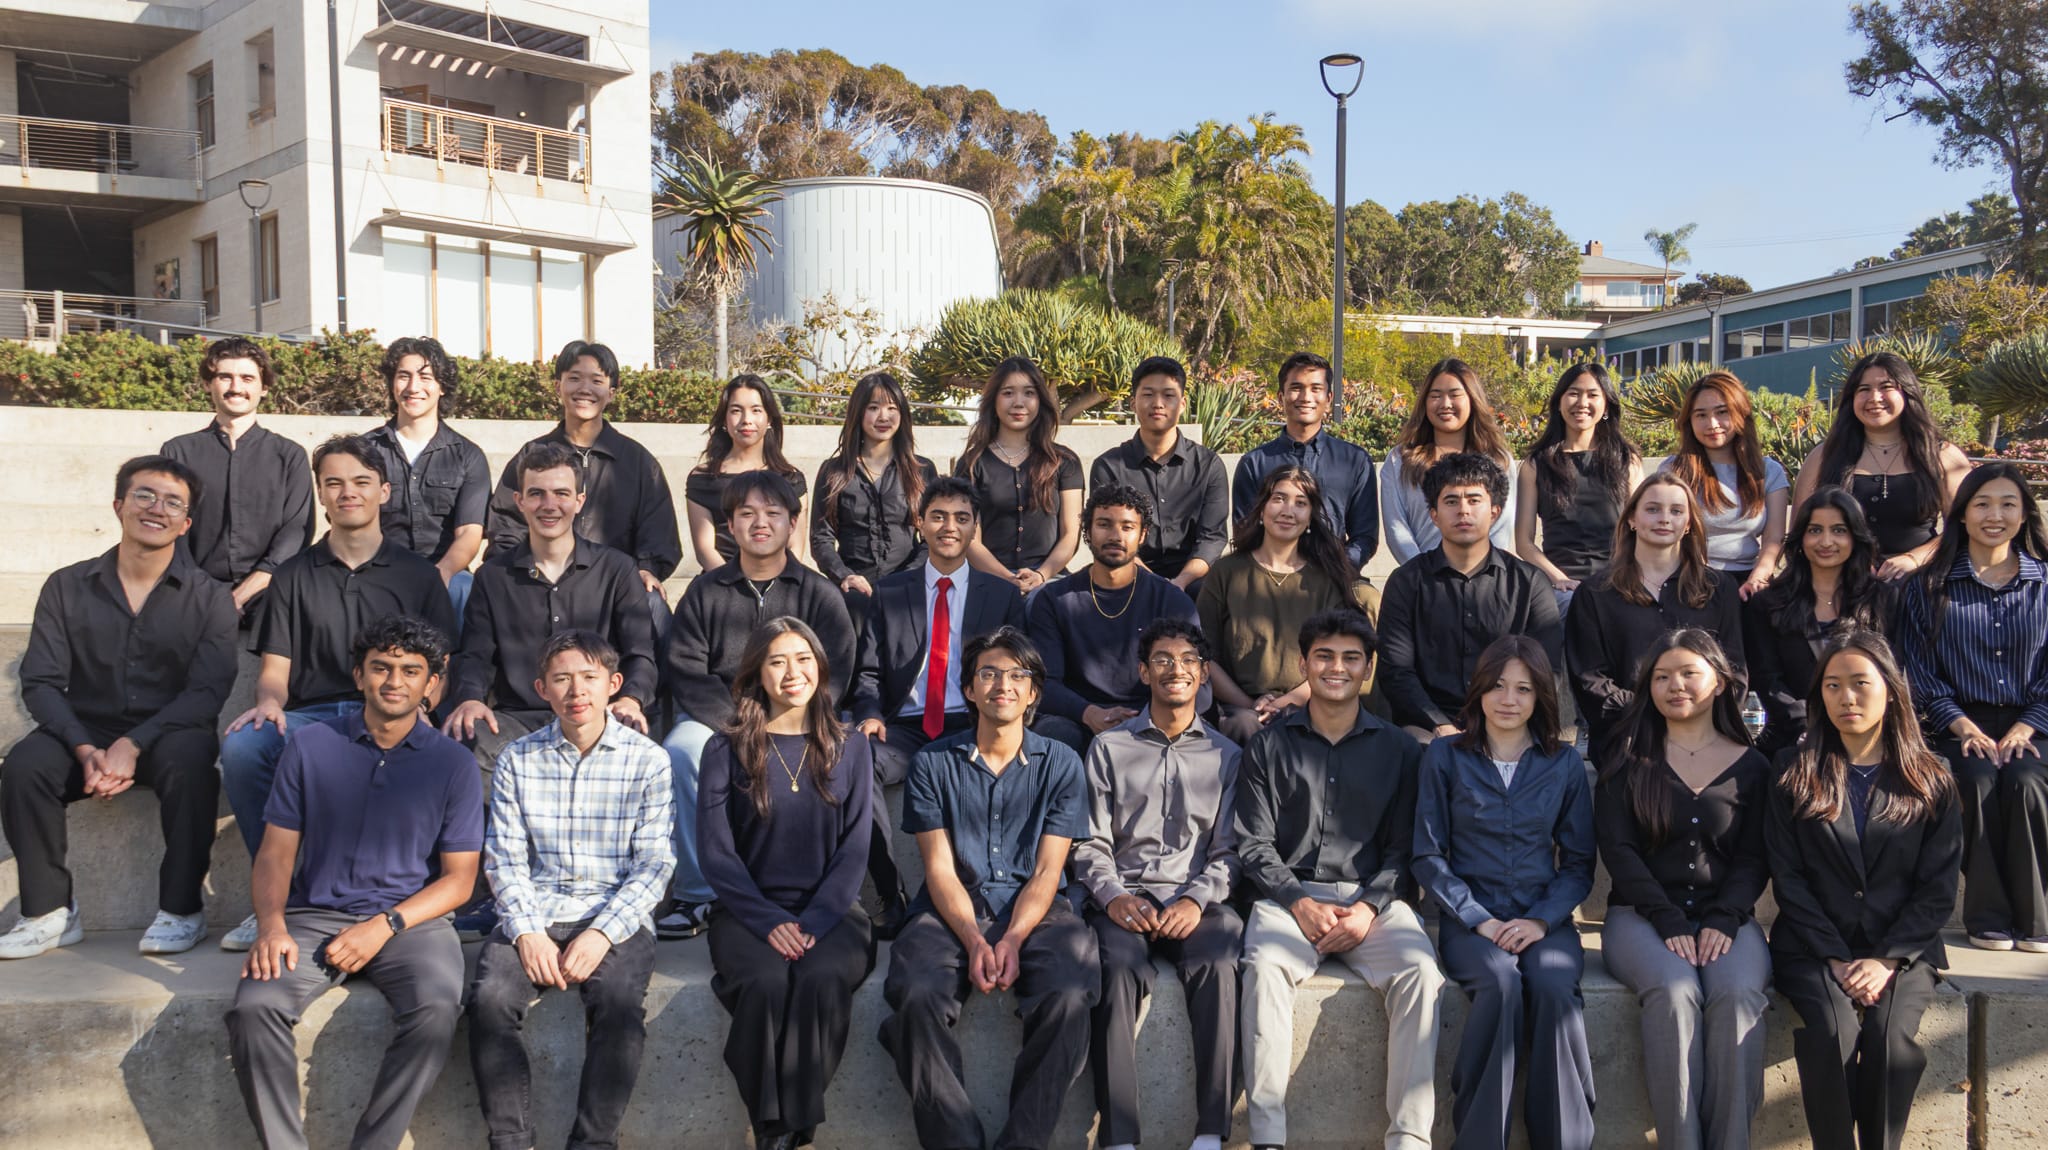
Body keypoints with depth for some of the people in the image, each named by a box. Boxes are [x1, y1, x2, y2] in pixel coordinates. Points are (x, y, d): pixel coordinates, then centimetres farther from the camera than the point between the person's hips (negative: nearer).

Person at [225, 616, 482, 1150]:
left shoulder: (452, 762, 3)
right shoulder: (311, 746, 7)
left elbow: (458, 879, 2)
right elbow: (275, 853, 7)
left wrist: (385, 926, -12)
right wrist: (272, 924, -12)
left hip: (411, 920, -1)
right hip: (315, 916, 2)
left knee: (436, 1008, -31)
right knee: (254, 1005, -26)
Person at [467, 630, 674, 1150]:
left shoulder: (647, 760, 2)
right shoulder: (517, 760, 10)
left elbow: (654, 863, -2)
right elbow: (504, 858, 5)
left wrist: (603, 932, -15)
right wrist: (527, 931, -12)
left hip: (617, 917, -2)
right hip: (534, 916, 2)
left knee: (619, 1005, -31)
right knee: (490, 997, -27)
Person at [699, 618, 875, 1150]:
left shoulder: (849, 749, 9)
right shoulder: (726, 749, 4)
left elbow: (854, 849, 3)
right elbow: (716, 852, -1)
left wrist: (814, 922, -12)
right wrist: (770, 921, -14)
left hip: (830, 909, 1)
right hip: (750, 910, -1)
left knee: (821, 978, -32)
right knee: (767, 982, -32)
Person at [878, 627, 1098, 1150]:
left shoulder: (1060, 763, 10)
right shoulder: (933, 764, 9)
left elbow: (1046, 871, 3)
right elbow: (940, 868, 2)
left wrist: (1013, 939, -15)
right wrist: (973, 940, -15)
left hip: (1035, 911, 0)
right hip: (953, 912, 0)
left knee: (1070, 993, -32)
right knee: (916, 993, -32)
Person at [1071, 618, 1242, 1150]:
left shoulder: (1225, 755, 16)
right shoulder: (1109, 747, 15)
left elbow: (1228, 851, 9)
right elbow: (1090, 844, 9)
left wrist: (1197, 899, -10)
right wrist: (1114, 896, -10)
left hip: (1196, 899, 0)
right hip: (1125, 895, 0)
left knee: (1216, 964, -33)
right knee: (1118, 966, -33)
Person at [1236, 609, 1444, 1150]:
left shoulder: (1397, 749, 12)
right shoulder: (1269, 746, 10)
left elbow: (1402, 847, 8)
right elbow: (1255, 844, 4)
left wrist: (1369, 907, -10)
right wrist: (1299, 902, -11)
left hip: (1372, 898, 1)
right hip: (1287, 895, -1)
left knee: (1420, 971, -29)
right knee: (1264, 966, -32)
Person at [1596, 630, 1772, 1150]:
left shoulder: (1751, 765, 12)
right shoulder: (1629, 761, 9)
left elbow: (1755, 858, 7)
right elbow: (1617, 849, 0)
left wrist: (1724, 920, -12)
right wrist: (1669, 922, -12)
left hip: (1725, 916, 1)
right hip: (1642, 914, -1)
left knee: (1739, 994, -31)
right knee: (1674, 991, -32)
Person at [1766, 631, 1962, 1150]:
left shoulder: (1930, 780, 9)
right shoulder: (1795, 772, 7)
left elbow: (1938, 889, 4)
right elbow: (1788, 877, 1)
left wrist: (1886, 959, -10)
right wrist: (1836, 957, -10)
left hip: (1902, 947, 1)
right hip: (1813, 946, 0)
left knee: (1891, 1036, -28)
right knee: (1831, 1030, -29)